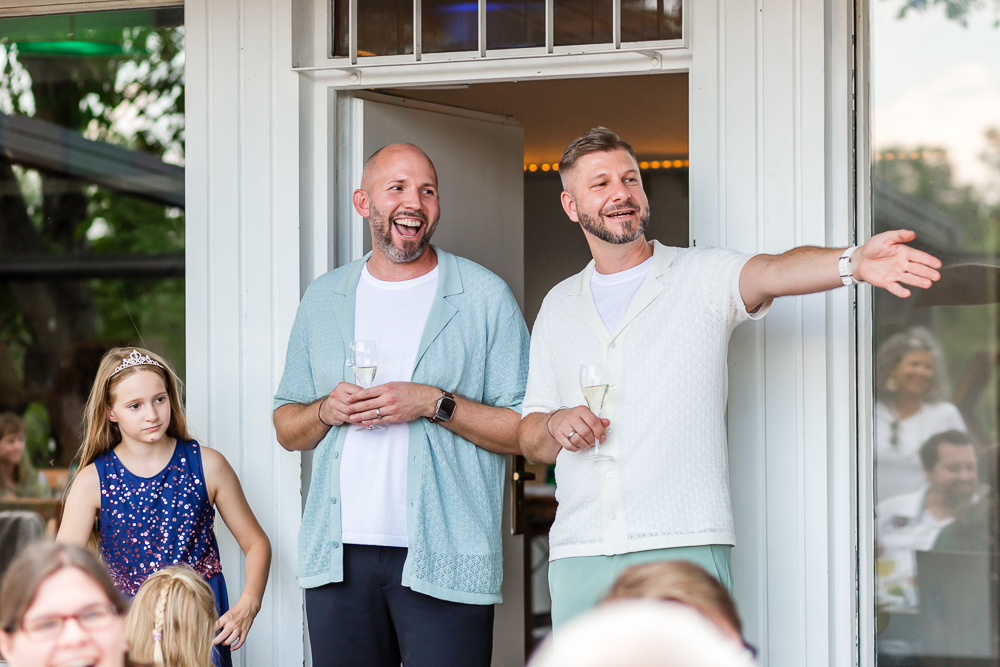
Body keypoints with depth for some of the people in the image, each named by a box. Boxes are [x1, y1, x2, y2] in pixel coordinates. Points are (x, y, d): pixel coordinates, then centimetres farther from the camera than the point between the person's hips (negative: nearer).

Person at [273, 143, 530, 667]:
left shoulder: (485, 298, 3)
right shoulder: (323, 299, 14)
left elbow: (526, 431, -1)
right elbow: (286, 428, 18)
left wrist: (434, 404, -13)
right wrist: (327, 411, -4)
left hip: (442, 561, -3)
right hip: (338, 558, 3)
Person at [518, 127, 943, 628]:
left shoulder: (701, 276, 5)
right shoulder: (559, 306, 17)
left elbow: (773, 272, -17)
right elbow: (530, 442, 20)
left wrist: (852, 262, -38)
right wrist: (556, 426, -4)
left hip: (684, 549, -3)